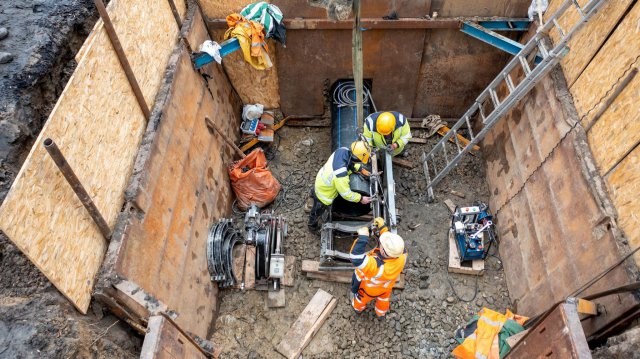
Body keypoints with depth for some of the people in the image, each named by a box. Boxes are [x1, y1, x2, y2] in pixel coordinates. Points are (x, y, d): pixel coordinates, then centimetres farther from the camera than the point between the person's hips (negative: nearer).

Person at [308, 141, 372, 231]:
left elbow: (350, 162, 0)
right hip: (324, 194, -6)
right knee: (318, 211, 27)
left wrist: (361, 169, -9)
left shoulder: (343, 150, -26)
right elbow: (346, 194, -29)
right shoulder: (341, 175, -46)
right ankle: (312, 225, 56)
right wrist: (361, 199, -16)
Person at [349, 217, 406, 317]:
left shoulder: (377, 266, -53)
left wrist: (362, 237, -50)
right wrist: (382, 228, -22)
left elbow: (356, 258, -52)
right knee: (383, 299, 37)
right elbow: (390, 242, -19)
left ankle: (358, 307, 66)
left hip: (369, 286, -4)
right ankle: (381, 312, 68)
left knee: (362, 297, 33)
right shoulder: (402, 254, -37)